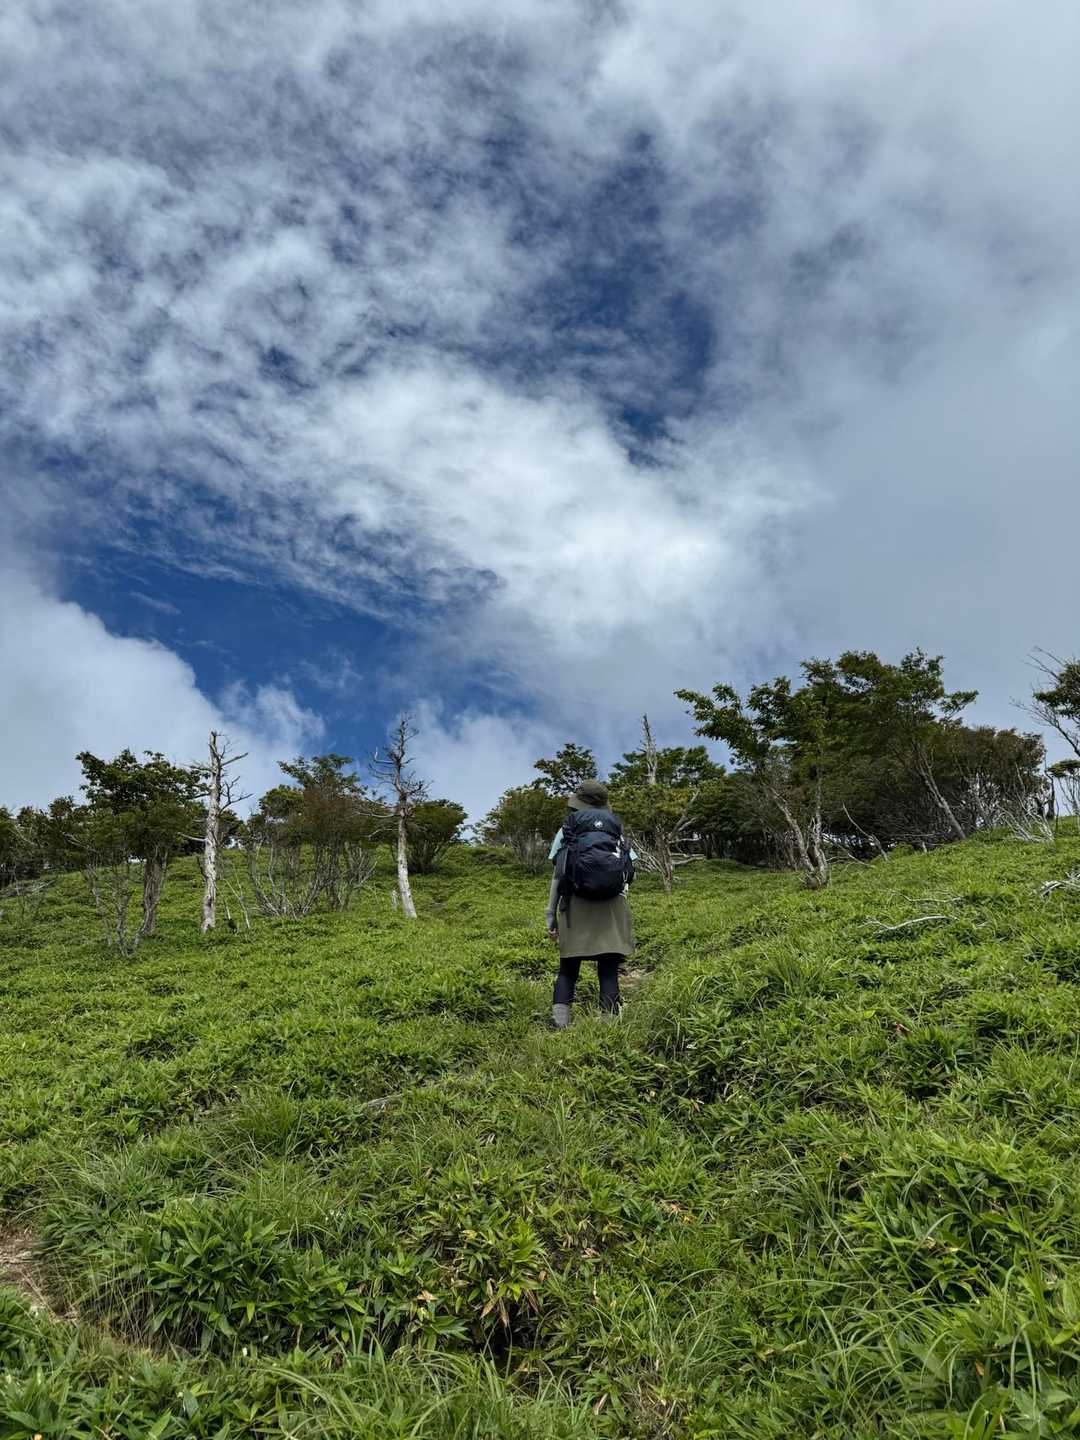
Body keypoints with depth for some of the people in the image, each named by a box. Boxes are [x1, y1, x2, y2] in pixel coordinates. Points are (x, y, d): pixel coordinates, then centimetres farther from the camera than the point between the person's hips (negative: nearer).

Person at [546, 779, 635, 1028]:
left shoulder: (566, 832, 8)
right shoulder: (617, 832, 15)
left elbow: (557, 876, 4)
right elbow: (629, 872, 9)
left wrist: (551, 914, 7)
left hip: (576, 905, -1)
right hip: (611, 905, 1)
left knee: (568, 970, 8)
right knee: (608, 970, 2)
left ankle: (559, 1024, -5)